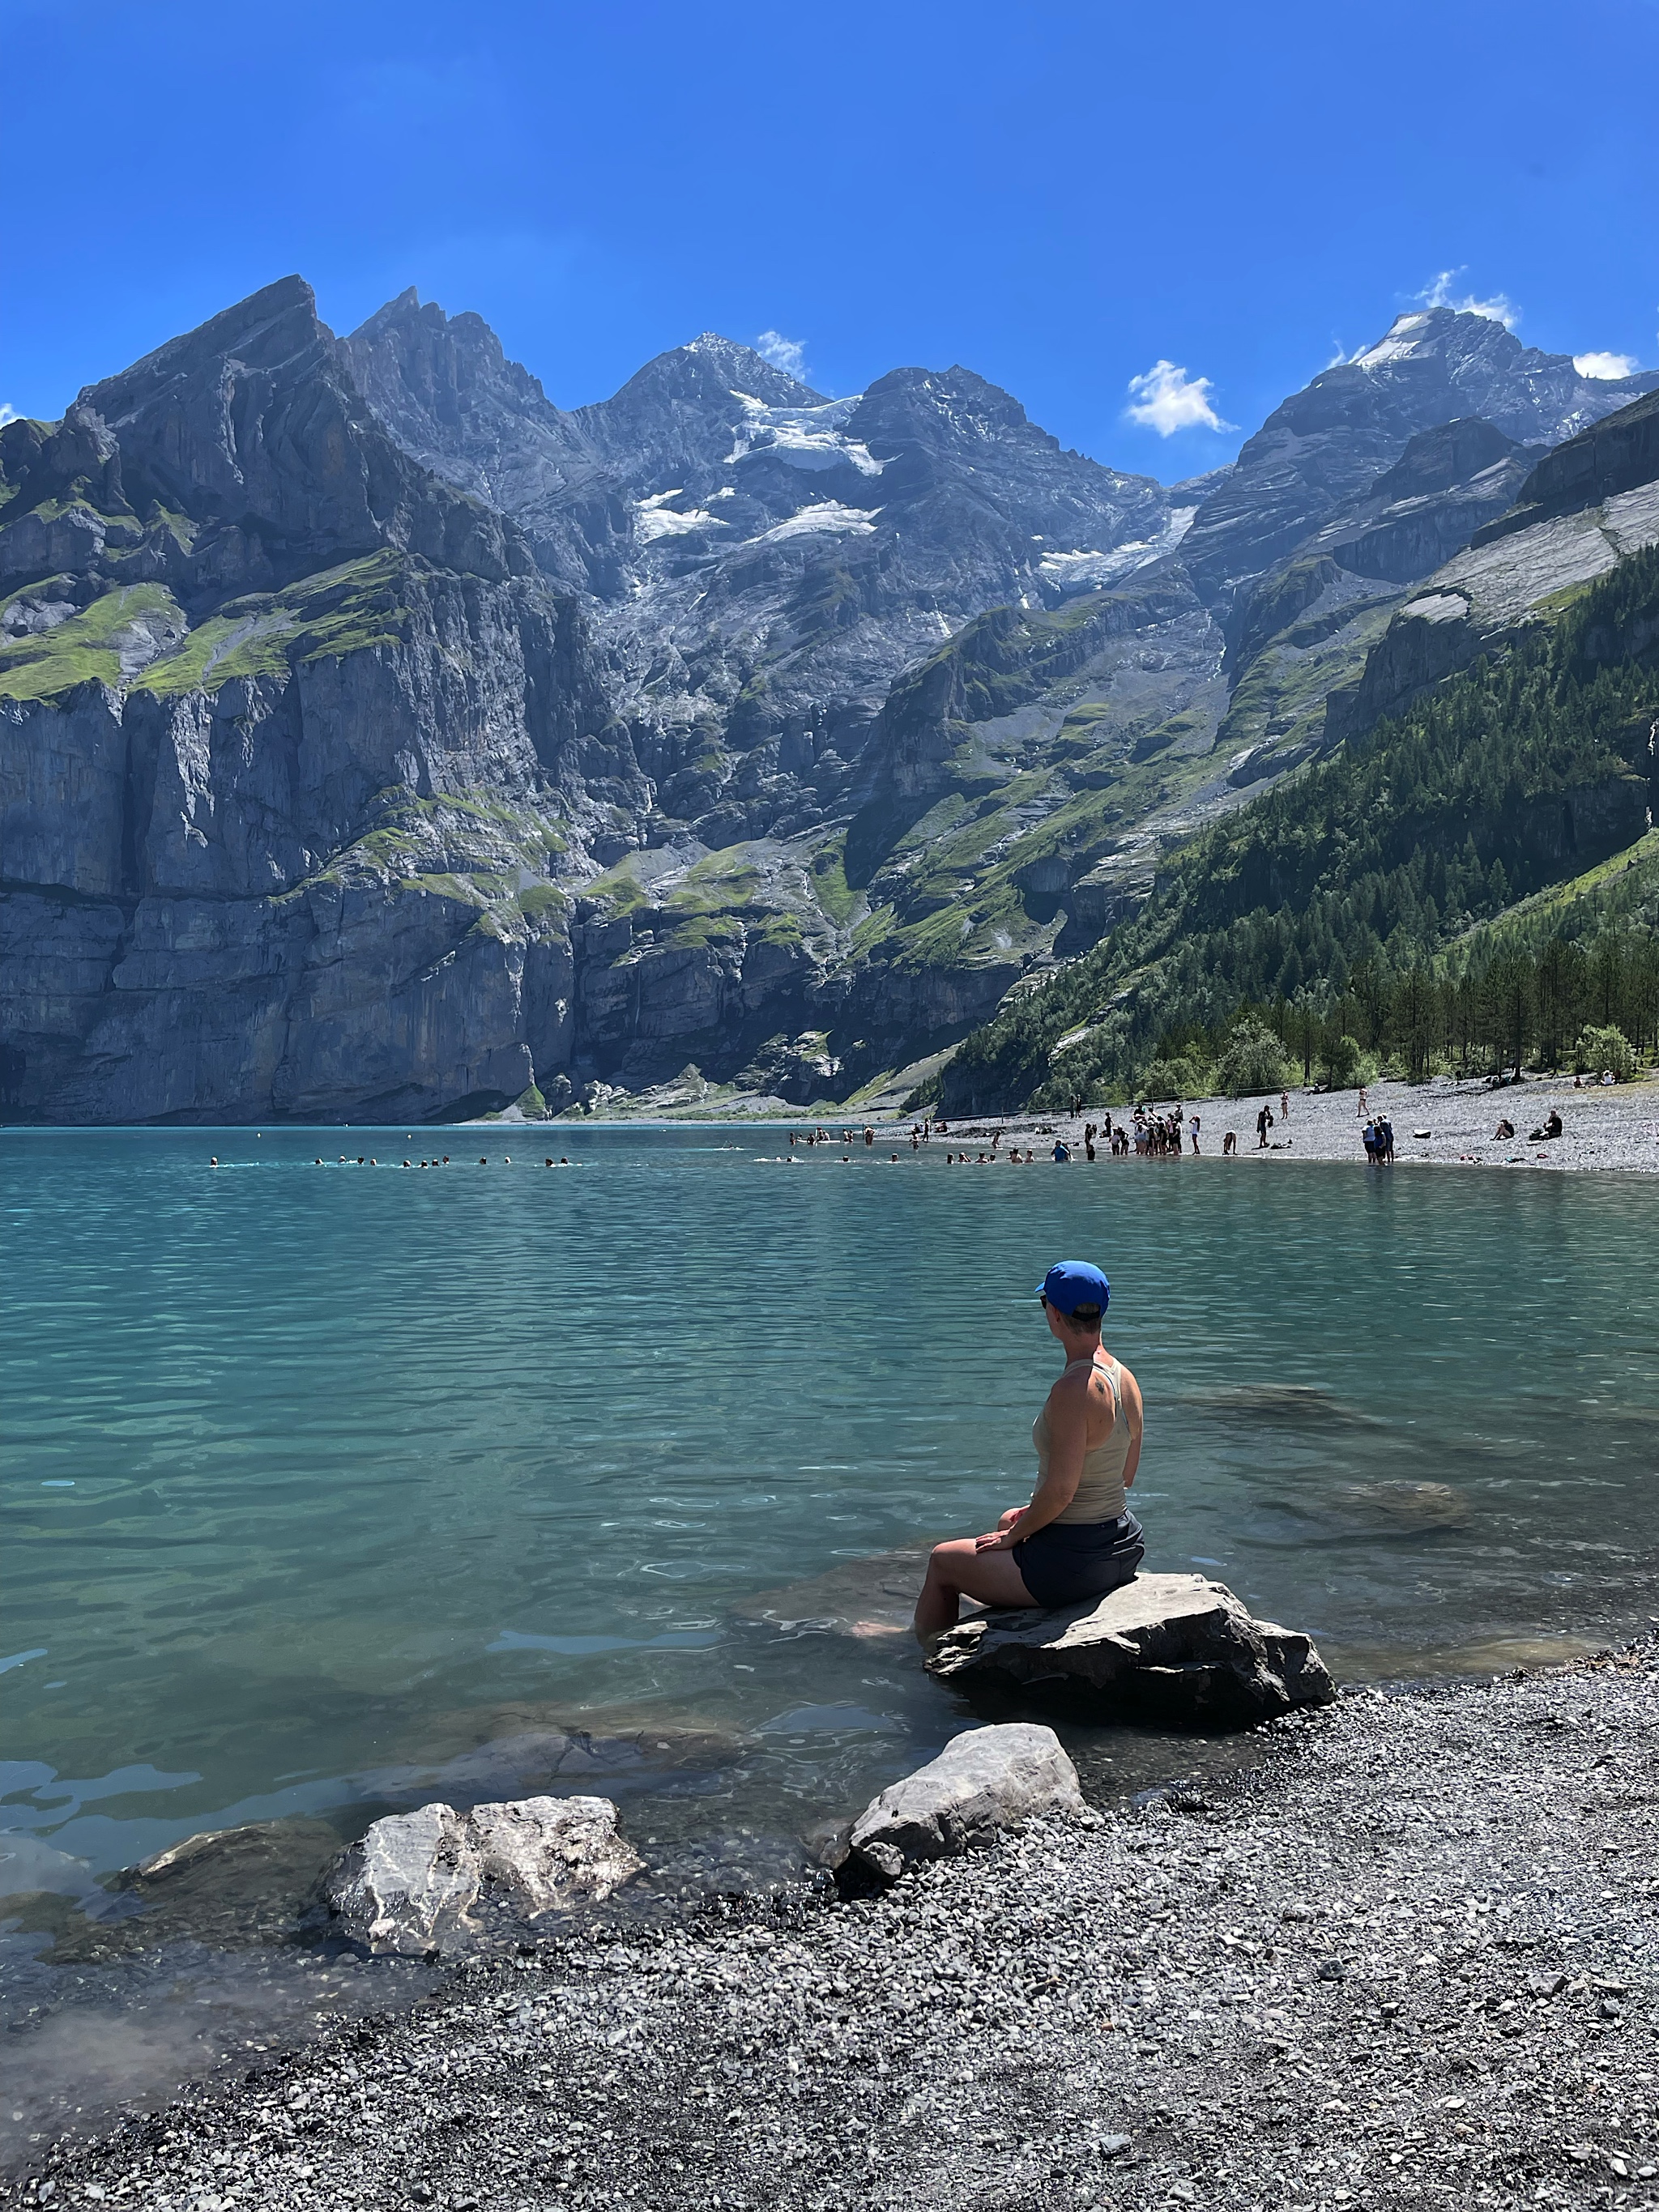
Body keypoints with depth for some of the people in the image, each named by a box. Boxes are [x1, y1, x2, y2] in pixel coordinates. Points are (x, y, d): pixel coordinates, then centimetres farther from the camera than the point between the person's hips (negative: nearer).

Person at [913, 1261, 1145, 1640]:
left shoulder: (1072, 1390, -26)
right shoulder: (1126, 1379, 1)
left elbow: (1059, 1491, -27)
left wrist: (1014, 1537, -9)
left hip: (1073, 1561, -8)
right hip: (1124, 1547, 9)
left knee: (942, 1560, 14)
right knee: (1010, 1518, 37)